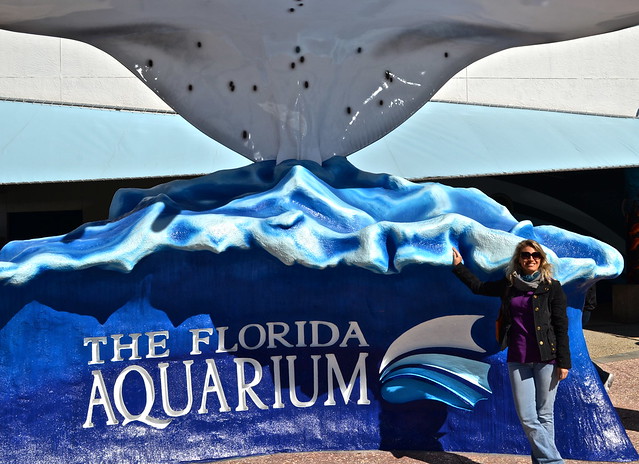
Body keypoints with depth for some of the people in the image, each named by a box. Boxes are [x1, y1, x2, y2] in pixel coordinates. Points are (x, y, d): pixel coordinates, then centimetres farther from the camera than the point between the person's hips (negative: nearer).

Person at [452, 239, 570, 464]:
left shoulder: (552, 287, -1)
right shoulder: (509, 285, 9)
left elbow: (561, 327, -3)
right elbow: (479, 286, 26)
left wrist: (563, 362, -6)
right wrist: (459, 267, 24)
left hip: (546, 359, -3)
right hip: (518, 360, 3)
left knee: (544, 416, 4)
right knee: (527, 418, -3)